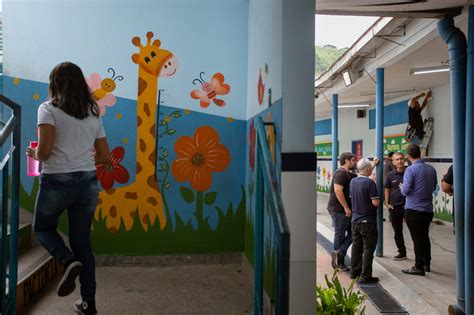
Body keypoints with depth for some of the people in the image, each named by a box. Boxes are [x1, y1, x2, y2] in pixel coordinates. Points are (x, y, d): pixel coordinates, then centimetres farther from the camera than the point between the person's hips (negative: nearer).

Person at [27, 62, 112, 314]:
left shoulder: (48, 109, -4)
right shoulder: (93, 114, 10)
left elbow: (45, 150, -15)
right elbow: (105, 159, 10)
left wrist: (35, 154, 6)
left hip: (56, 181, -4)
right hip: (88, 183, 4)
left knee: (43, 228, 24)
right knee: (82, 242, 15)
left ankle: (69, 261, -4)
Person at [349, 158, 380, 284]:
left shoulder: (352, 182, 4)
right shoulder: (370, 182, -18)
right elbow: (376, 202, -19)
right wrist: (378, 200, 1)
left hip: (355, 219, 7)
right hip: (368, 221, -7)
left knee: (356, 246, 16)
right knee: (368, 248, 0)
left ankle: (354, 271, 24)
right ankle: (365, 276, 1)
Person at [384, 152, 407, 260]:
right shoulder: (391, 175, 4)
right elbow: (387, 189, 12)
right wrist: (387, 203, 5)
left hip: (407, 205, -4)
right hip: (394, 207, 4)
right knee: (397, 231, 12)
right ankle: (402, 252, 26)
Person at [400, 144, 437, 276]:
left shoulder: (411, 169, -15)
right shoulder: (431, 169, 4)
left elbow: (406, 190, -17)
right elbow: (433, 187, 16)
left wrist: (401, 187, 4)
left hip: (413, 209, -6)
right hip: (428, 209, 6)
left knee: (417, 239, 1)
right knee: (425, 237, 18)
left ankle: (419, 267, 7)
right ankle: (426, 264, 28)